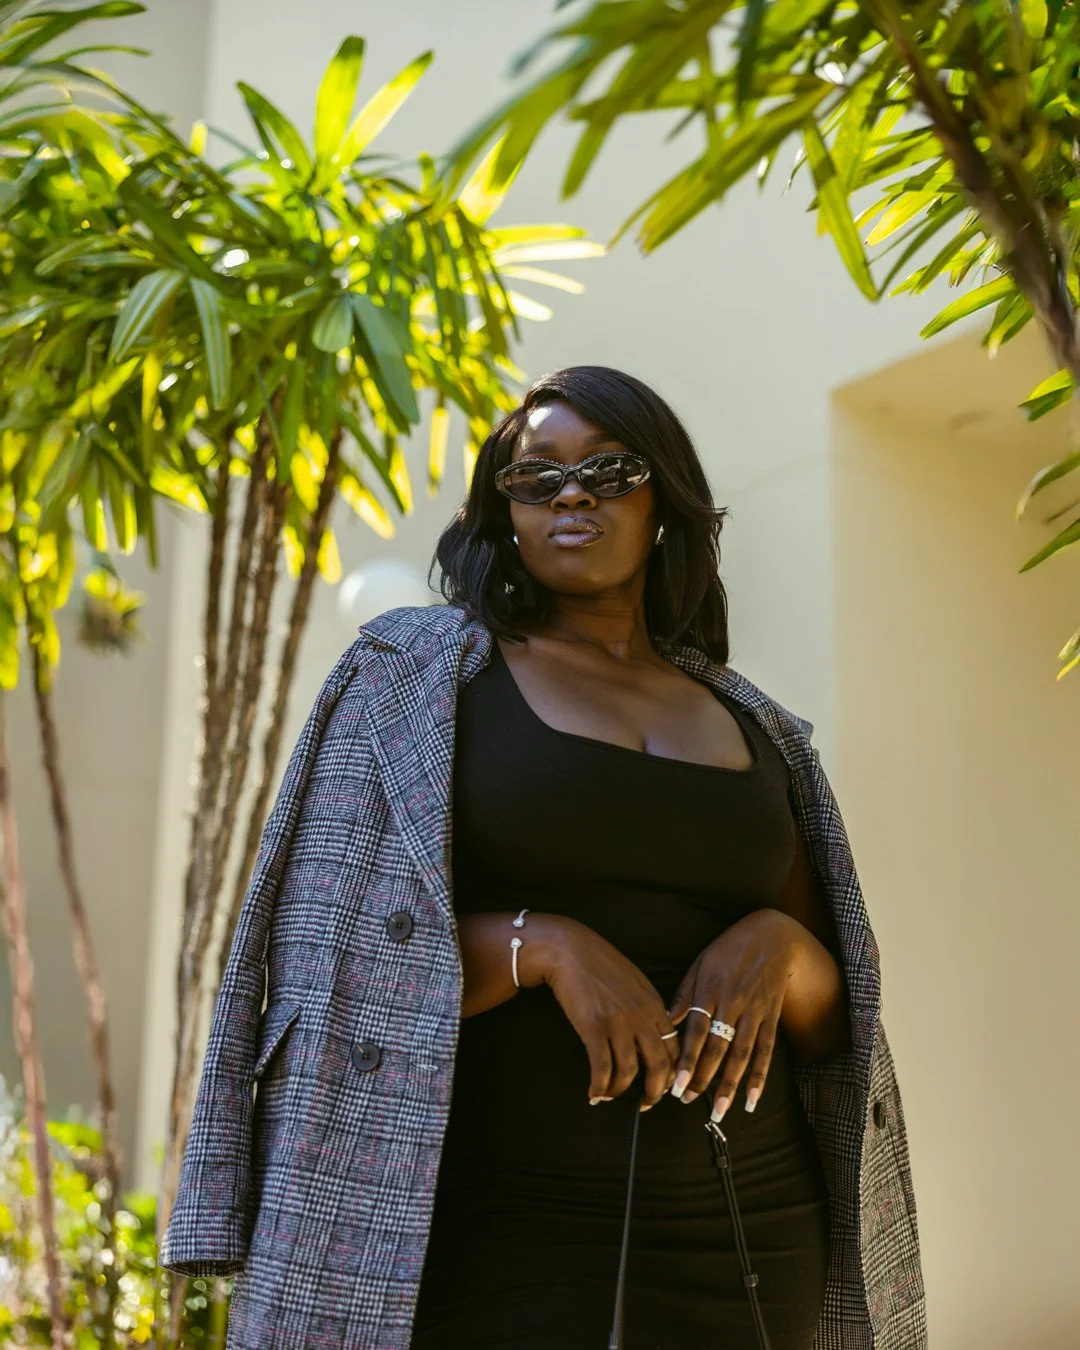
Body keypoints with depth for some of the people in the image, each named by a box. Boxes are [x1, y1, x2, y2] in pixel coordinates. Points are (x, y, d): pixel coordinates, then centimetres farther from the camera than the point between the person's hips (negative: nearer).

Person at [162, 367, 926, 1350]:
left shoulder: (750, 725, 11)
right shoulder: (416, 671, 1)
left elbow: (833, 1010, 13)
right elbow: (333, 958, -6)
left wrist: (777, 946, -9)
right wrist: (543, 946, -20)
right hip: (500, 1236, -3)